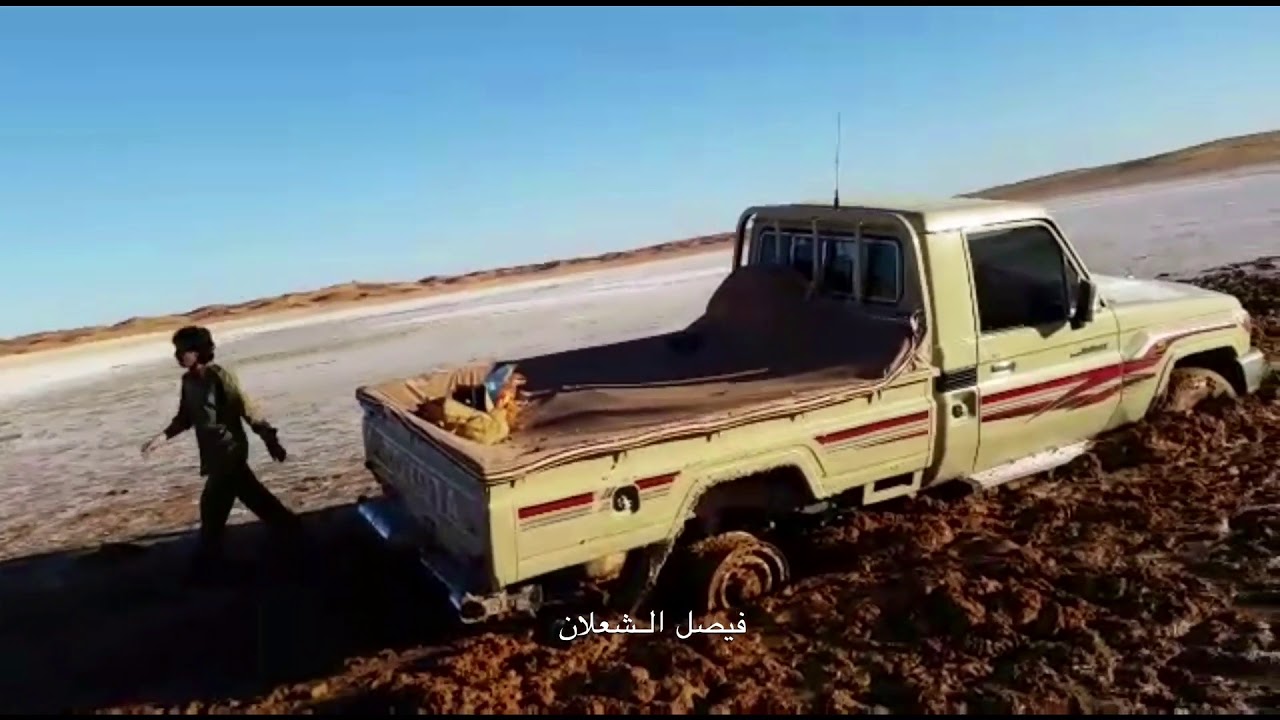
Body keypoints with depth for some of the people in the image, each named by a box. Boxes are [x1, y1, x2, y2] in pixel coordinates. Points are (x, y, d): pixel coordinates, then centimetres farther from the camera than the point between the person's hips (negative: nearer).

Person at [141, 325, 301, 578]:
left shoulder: (220, 377, -20)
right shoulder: (188, 380, 4)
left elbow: (248, 410, -19)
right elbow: (185, 417, 14)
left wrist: (271, 441, -18)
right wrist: (162, 437, 1)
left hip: (229, 450, -8)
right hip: (214, 452, 8)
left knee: (212, 503, -2)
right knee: (252, 493, 18)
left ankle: (209, 557, 12)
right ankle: (288, 524, 34)